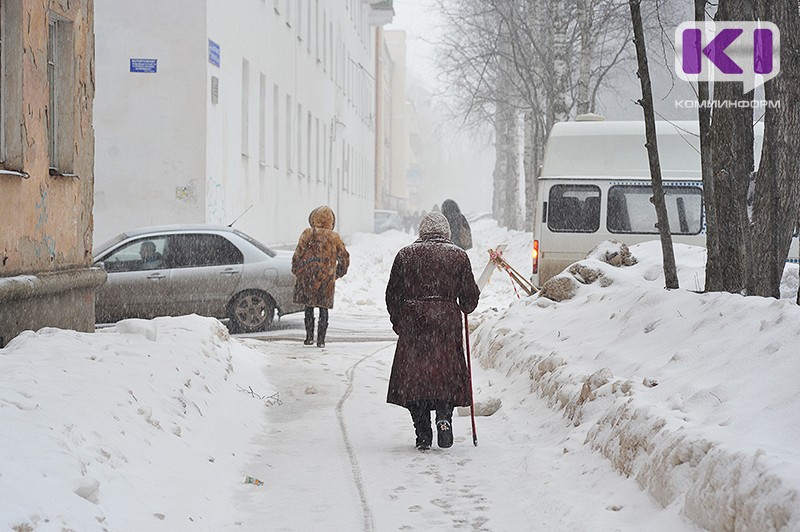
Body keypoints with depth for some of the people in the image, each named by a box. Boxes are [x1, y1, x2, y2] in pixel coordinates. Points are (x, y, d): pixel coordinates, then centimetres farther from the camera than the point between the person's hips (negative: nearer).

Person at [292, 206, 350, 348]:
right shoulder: (334, 237, 3)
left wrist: (295, 272, 5)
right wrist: (337, 274, 21)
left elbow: (298, 254, -7)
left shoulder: (308, 234, -5)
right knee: (323, 308, 8)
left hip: (307, 277, -1)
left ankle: (309, 336, 9)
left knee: (309, 306, 11)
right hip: (327, 278, 1)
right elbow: (344, 258, 8)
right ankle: (321, 339, 5)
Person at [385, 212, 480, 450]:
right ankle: (444, 415, -15)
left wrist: (398, 323, 18)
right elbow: (469, 297, 5)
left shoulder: (405, 255, 6)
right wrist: (465, 307, 27)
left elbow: (393, 295, 7)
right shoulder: (458, 256, 3)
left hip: (413, 324, 1)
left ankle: (422, 434, 2)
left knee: (415, 376, 5)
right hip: (447, 323, -1)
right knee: (448, 374, 8)